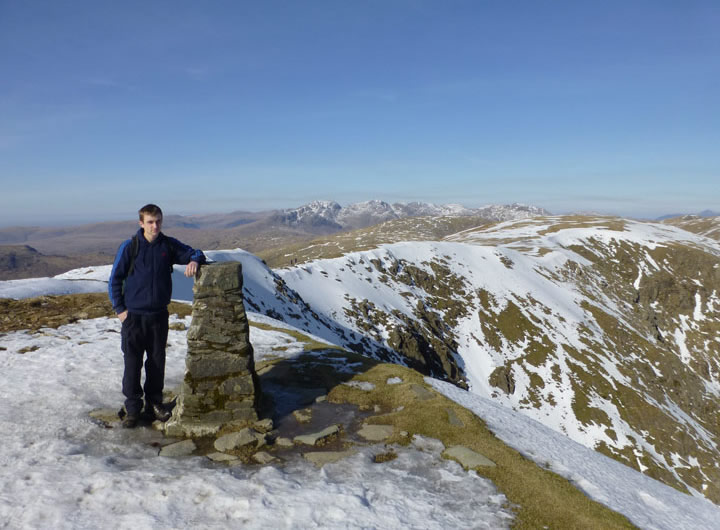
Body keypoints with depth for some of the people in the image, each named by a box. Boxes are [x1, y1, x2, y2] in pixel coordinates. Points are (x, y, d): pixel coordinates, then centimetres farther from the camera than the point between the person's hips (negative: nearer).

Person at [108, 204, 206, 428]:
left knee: (157, 361, 12)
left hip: (159, 315, 3)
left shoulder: (169, 245, 0)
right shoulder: (129, 247, -7)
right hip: (133, 315, -2)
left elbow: (193, 253, 8)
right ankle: (133, 407, 17)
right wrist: (119, 308, -4)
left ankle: (154, 403, 27)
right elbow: (114, 280, -1)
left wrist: (194, 260, -16)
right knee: (132, 362, 3)